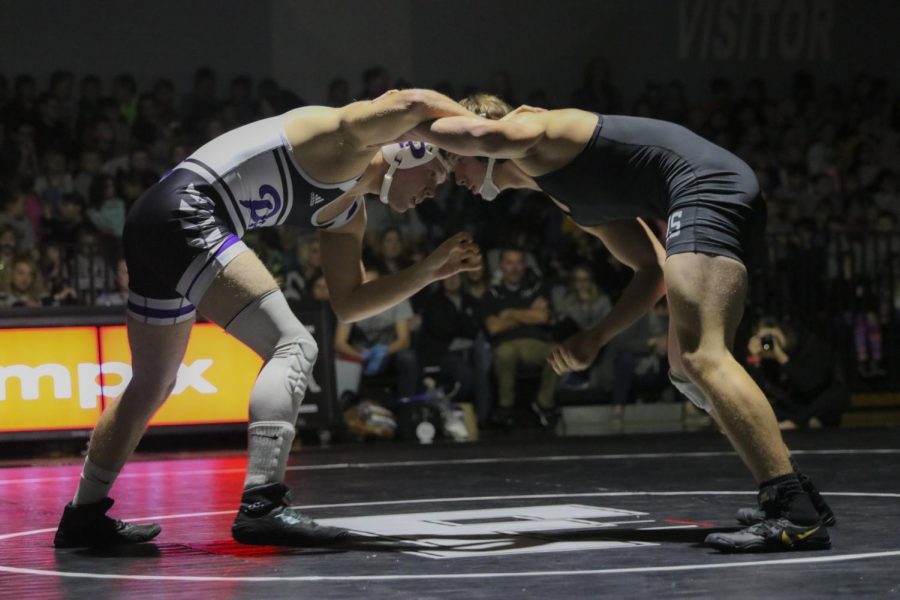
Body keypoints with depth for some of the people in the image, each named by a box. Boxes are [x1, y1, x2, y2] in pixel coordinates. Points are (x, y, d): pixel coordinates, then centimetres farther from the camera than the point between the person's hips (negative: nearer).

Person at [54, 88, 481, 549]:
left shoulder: (348, 214, 22)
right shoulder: (352, 143, -5)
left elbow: (347, 303, 23)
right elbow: (413, 104, -25)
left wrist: (430, 270, 20)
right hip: (185, 212, -11)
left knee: (152, 387, 22)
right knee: (293, 347, -16)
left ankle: (84, 515, 36)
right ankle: (262, 506, -26)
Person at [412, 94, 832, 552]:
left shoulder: (529, 127, 3)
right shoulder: (573, 203, 28)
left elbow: (486, 134, -24)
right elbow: (654, 270, 26)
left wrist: (409, 124, -7)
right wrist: (595, 338, 20)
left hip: (706, 187, -10)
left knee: (702, 358, -20)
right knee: (688, 370, 16)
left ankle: (796, 514, -29)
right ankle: (795, 498, 18)